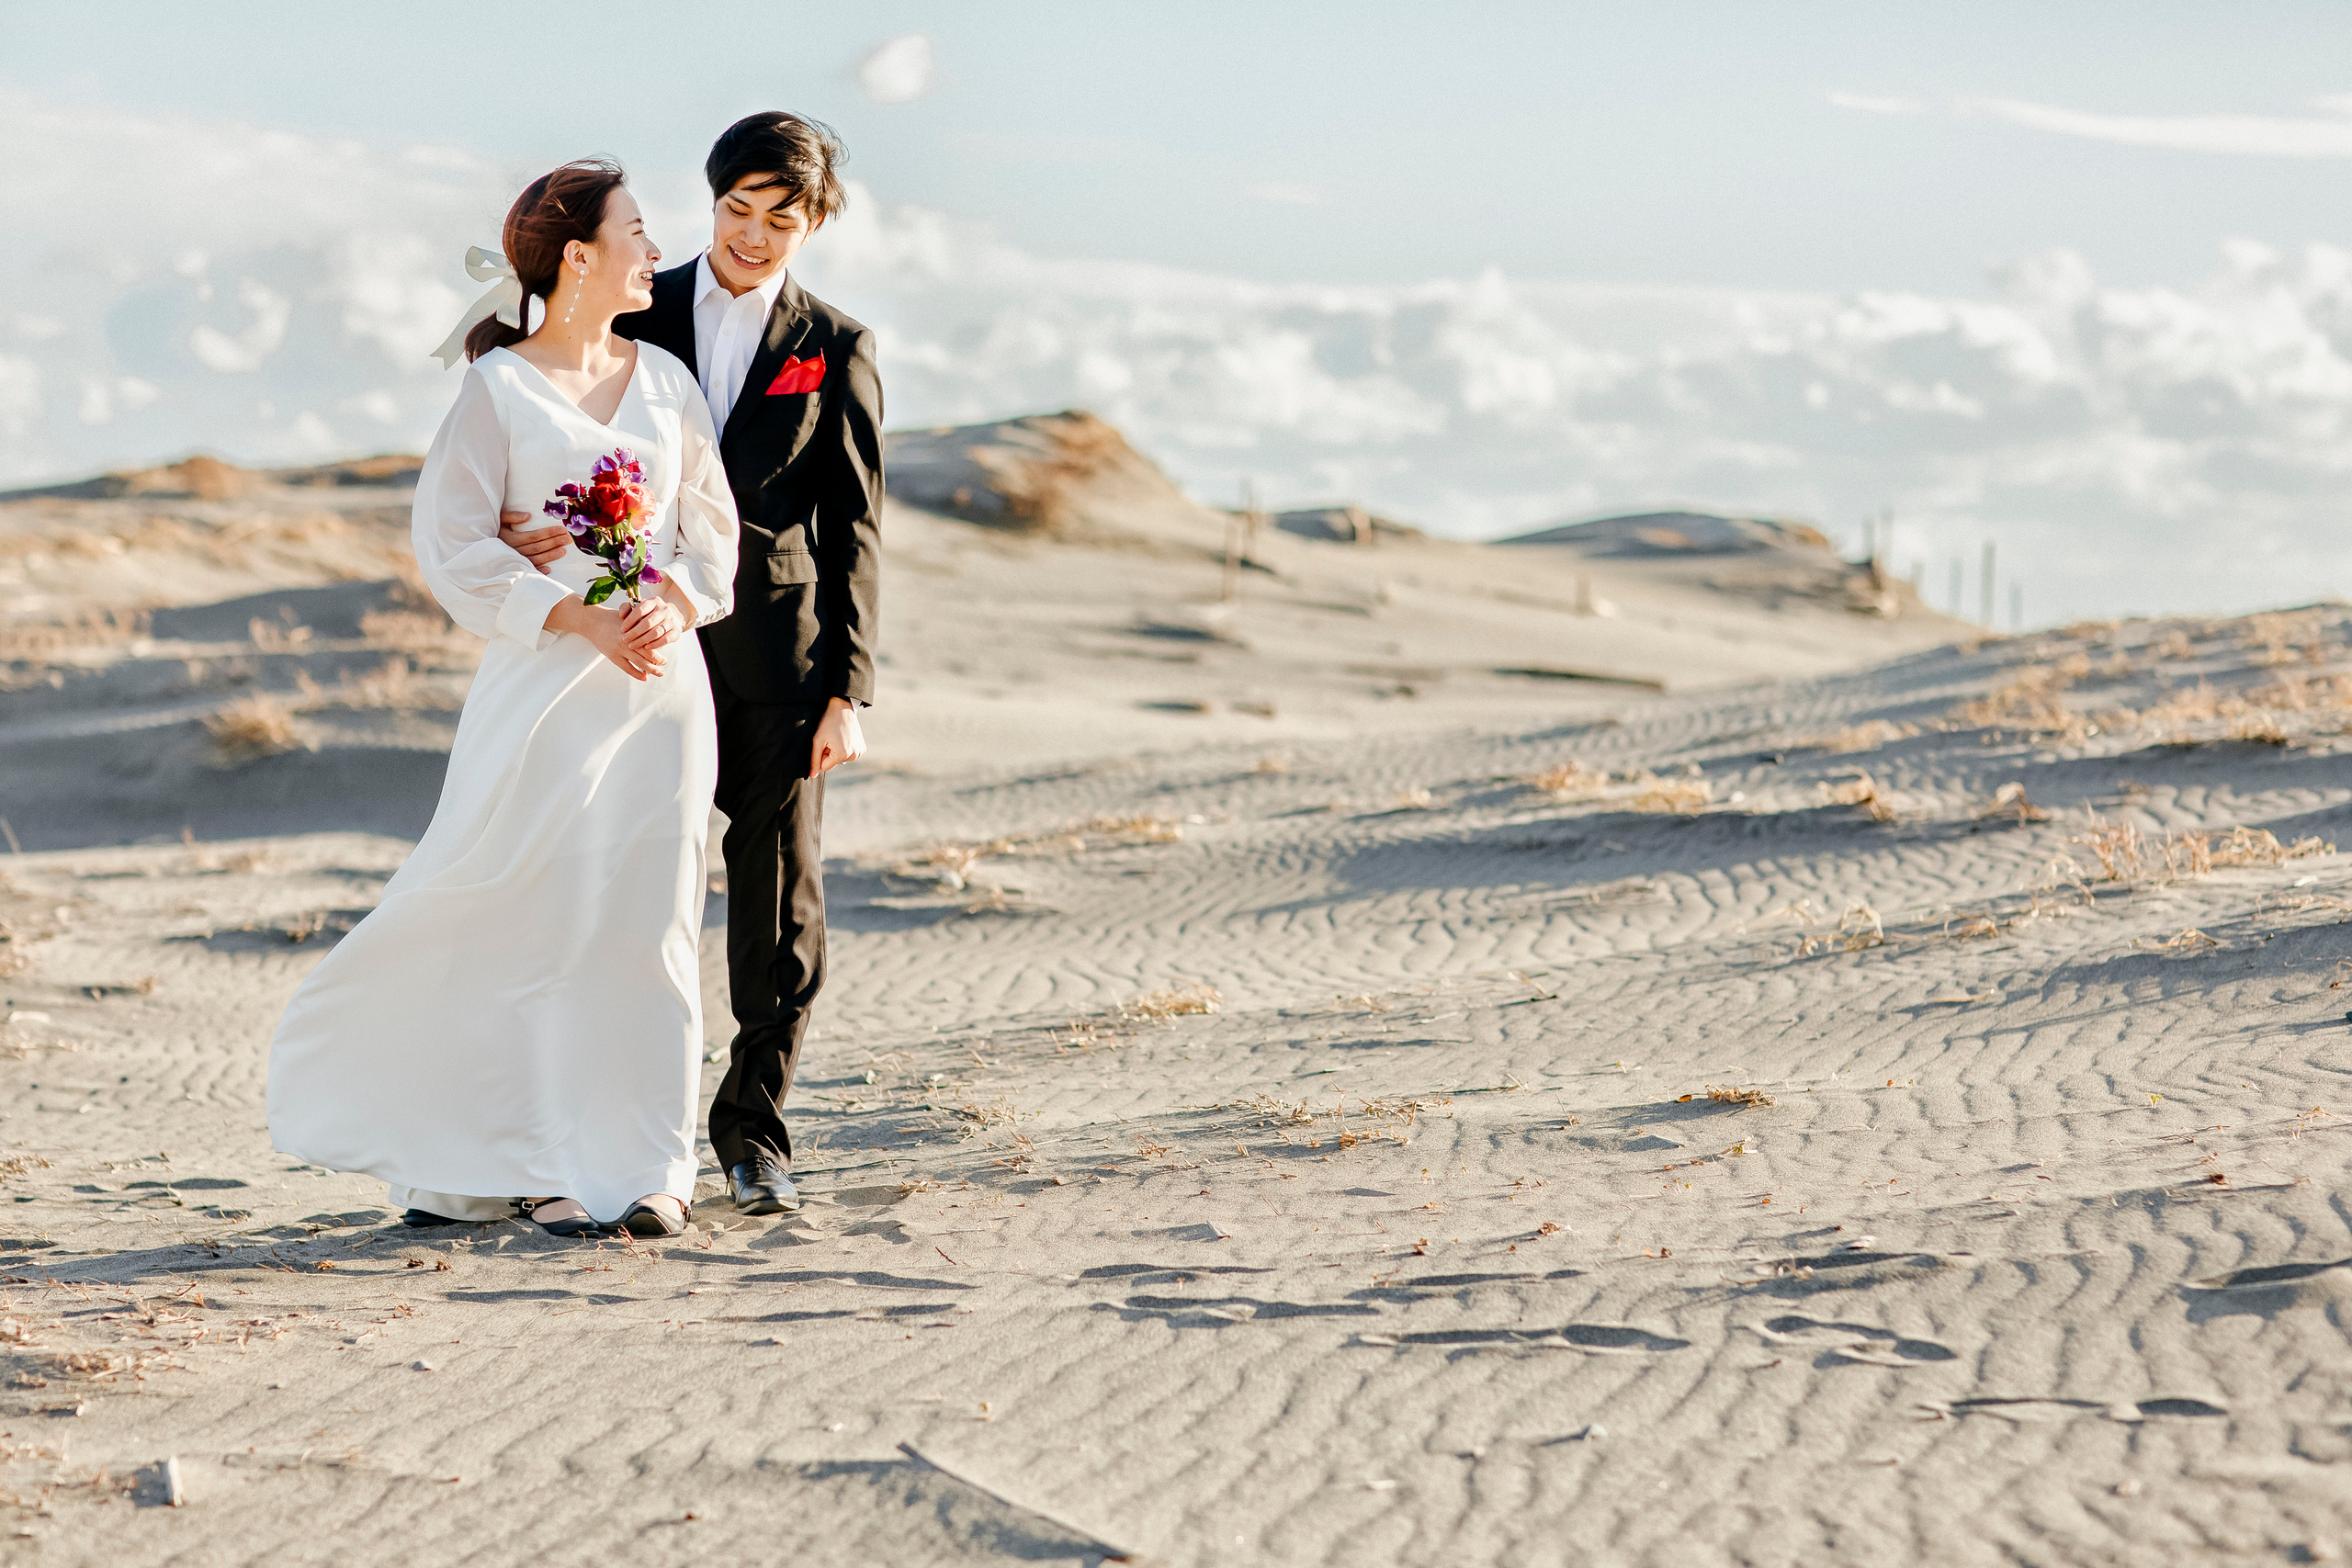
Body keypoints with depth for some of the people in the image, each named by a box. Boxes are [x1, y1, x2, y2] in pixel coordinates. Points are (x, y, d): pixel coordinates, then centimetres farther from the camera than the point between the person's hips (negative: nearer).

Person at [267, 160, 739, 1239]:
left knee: (650, 919, 3)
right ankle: (555, 1165, 4)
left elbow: (712, 522, 12)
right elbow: (454, 546, -7)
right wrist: (584, 619, -15)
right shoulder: (499, 388, -3)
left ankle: (649, 1165, 7)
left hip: (661, 676, 4)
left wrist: (676, 604, -9)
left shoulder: (664, 380, 11)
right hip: (547, 683, -4)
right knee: (541, 921, -4)